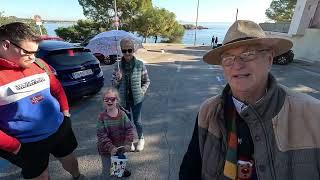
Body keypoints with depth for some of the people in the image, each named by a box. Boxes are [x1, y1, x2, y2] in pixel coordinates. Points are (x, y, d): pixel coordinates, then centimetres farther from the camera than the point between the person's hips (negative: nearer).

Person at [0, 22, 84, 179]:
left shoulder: (39, 64, -1)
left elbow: (57, 88, 10)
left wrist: (65, 111, 3)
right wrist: (14, 146, -14)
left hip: (60, 128, 5)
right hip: (27, 143, -4)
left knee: (68, 157, 25)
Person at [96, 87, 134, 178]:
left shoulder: (122, 114, -16)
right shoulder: (102, 117, -21)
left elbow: (129, 129, -12)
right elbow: (101, 135, -20)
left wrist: (128, 143, -20)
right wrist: (110, 148, -26)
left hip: (120, 147, 3)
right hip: (106, 149, -2)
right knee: (106, 169, 15)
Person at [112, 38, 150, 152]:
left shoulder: (140, 65, -8)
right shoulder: (118, 66, -4)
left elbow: (146, 81, 2)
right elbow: (113, 84, 2)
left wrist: (142, 91, -8)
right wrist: (117, 79, -18)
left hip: (136, 98, -2)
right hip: (123, 99, 2)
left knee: (137, 121, 7)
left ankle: (141, 139, 37)